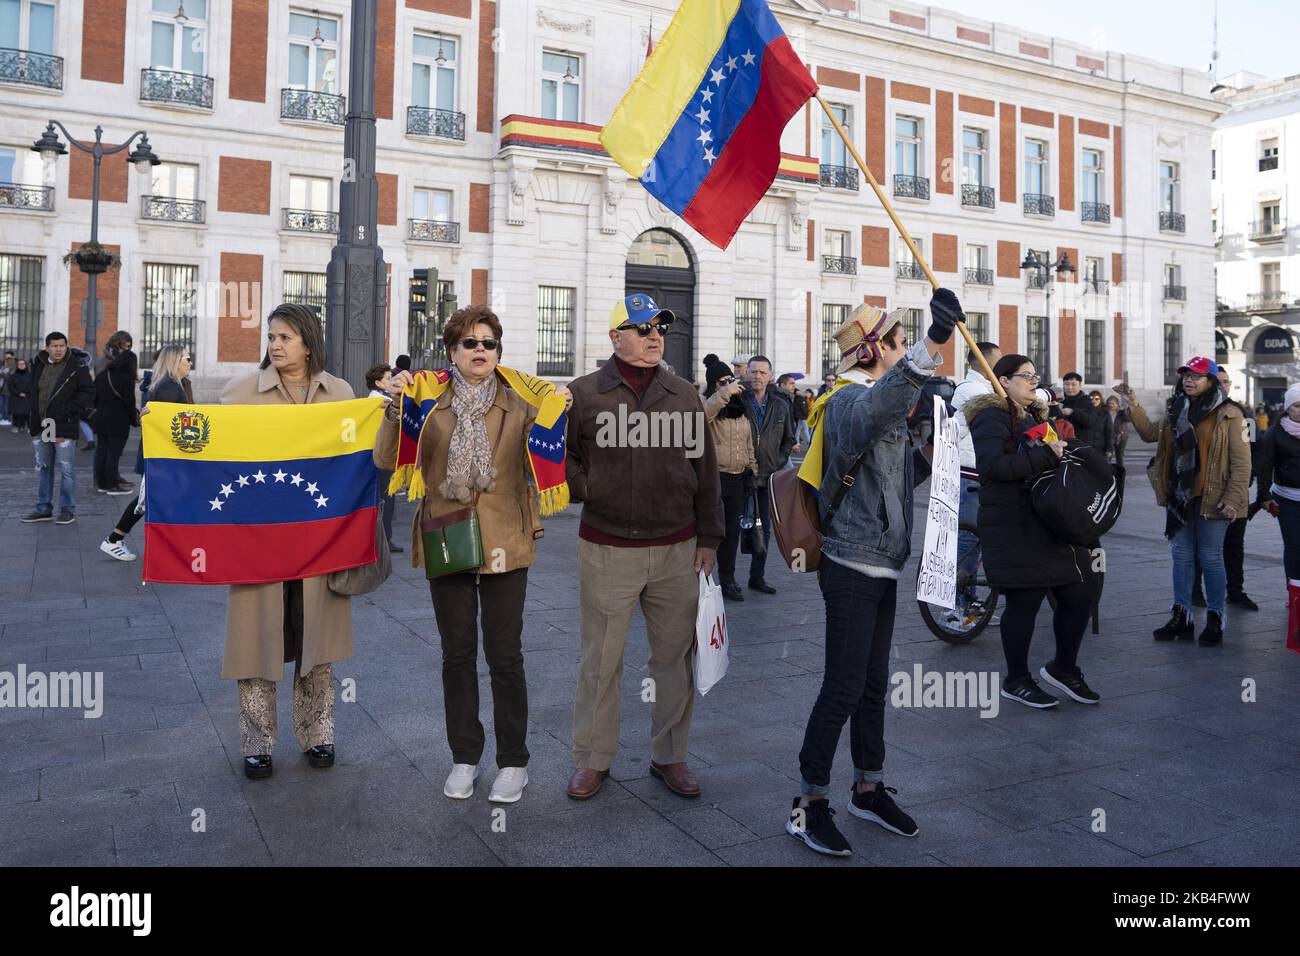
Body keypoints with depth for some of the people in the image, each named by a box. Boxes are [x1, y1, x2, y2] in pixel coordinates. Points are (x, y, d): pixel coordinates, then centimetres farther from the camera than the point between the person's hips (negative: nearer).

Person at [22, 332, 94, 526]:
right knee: (42, 468, 12)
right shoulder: (38, 365, 11)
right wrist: (32, 421, 14)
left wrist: (69, 411, -15)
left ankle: (68, 510, 5)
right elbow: (32, 392, 21)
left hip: (64, 427, -6)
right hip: (41, 426, 6)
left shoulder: (77, 366, -6)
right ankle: (43, 509, 21)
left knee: (66, 469, -3)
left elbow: (88, 393, -8)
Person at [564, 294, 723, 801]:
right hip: (607, 551, -2)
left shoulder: (684, 395, 8)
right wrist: (586, 488, -10)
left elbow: (706, 469, 11)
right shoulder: (584, 393, 0)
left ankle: (670, 755, 26)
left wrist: (708, 537, 8)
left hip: (677, 551, 3)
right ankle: (592, 758, 22)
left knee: (675, 656, 10)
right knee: (601, 660, 6)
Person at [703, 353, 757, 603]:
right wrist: (724, 393, -36)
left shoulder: (740, 408, 16)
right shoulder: (708, 404, -4)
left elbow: (748, 443, 21)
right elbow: (703, 414, -31)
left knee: (733, 530, 11)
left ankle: (728, 581, 21)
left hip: (738, 479, 6)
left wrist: (752, 469, 18)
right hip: (714, 477, -6)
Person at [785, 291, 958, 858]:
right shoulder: (850, 399, -16)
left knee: (873, 684, 17)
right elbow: (878, 407, -43)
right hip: (852, 568, -10)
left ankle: (868, 789, 30)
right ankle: (809, 805, 6)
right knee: (844, 688, -6)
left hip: (883, 567, 10)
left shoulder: (884, 403, 18)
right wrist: (933, 342, -53)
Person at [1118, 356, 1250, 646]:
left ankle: (1215, 619, 15)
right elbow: (1151, 433, 19)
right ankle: (1181, 616, 20)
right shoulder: (1176, 410, 11)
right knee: (1181, 555, 11)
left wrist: (1233, 500, -17)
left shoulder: (1228, 415, -8)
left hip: (1210, 499, -6)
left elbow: (1241, 462, -11)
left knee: (1211, 558, 3)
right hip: (1179, 496, 6)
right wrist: (1134, 405, 9)